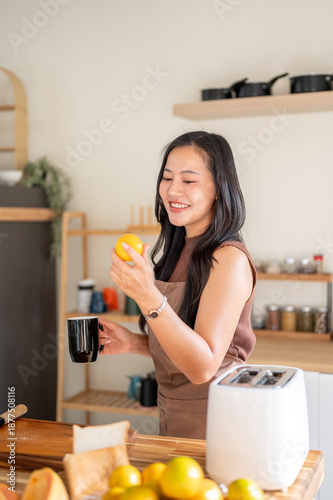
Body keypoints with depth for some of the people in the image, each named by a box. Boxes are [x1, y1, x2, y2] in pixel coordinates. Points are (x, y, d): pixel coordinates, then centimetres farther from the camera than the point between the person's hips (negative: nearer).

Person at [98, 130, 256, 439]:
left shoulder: (230, 258, -19)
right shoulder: (176, 253, 5)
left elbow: (203, 366, -26)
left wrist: (149, 298, -35)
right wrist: (134, 343, -2)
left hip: (210, 425, -7)